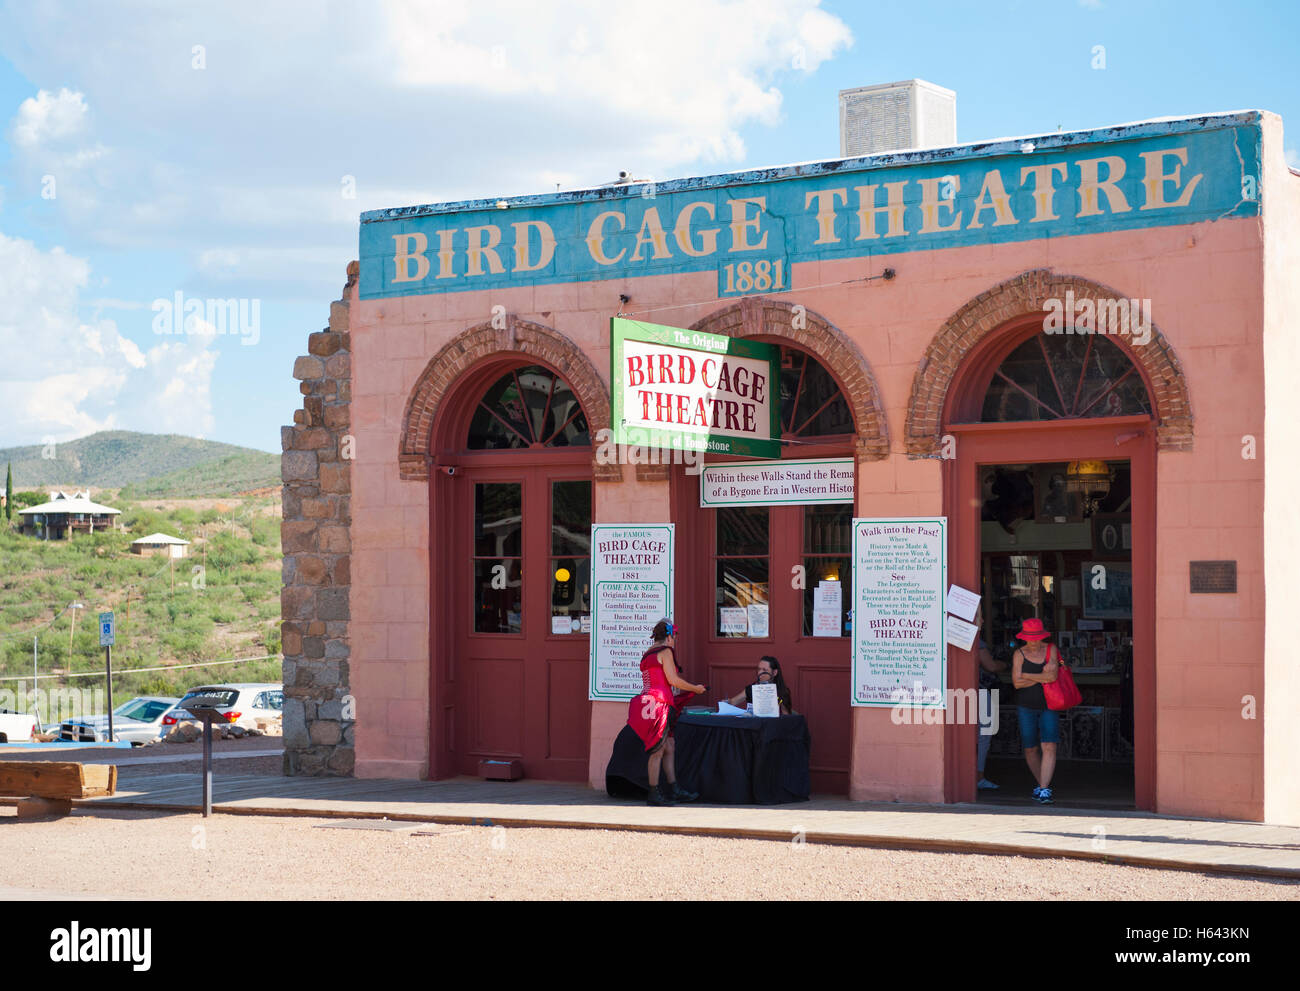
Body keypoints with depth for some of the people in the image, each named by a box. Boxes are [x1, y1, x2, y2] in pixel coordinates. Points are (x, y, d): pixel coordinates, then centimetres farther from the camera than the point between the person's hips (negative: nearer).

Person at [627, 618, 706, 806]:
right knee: (658, 750, -6)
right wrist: (695, 689, 1)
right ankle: (654, 794, -4)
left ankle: (676, 790, 13)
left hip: (648, 702, 10)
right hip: (659, 704, -10)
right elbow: (673, 680, -12)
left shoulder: (647, 654, 22)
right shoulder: (665, 651, -5)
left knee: (668, 748, 12)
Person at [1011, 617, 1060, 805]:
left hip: (1049, 706, -1)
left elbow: (1053, 675, -16)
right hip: (1026, 707, 1)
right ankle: (1043, 783, 28)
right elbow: (1017, 683, -12)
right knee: (1030, 749, 7)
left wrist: (1026, 676, -11)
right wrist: (1042, 677, -14)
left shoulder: (1051, 650, -1)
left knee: (1049, 747, -13)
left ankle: (1044, 790, -15)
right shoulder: (1019, 654, -1)